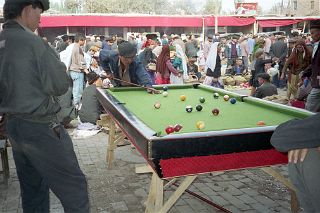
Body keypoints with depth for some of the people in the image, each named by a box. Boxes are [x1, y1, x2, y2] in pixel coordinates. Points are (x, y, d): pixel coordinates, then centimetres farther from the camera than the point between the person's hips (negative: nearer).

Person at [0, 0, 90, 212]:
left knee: (32, 189, 19)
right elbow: (60, 86, -12)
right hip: (41, 128, -9)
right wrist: (60, 66, 4)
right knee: (75, 187, 2)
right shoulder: (33, 42, -17)